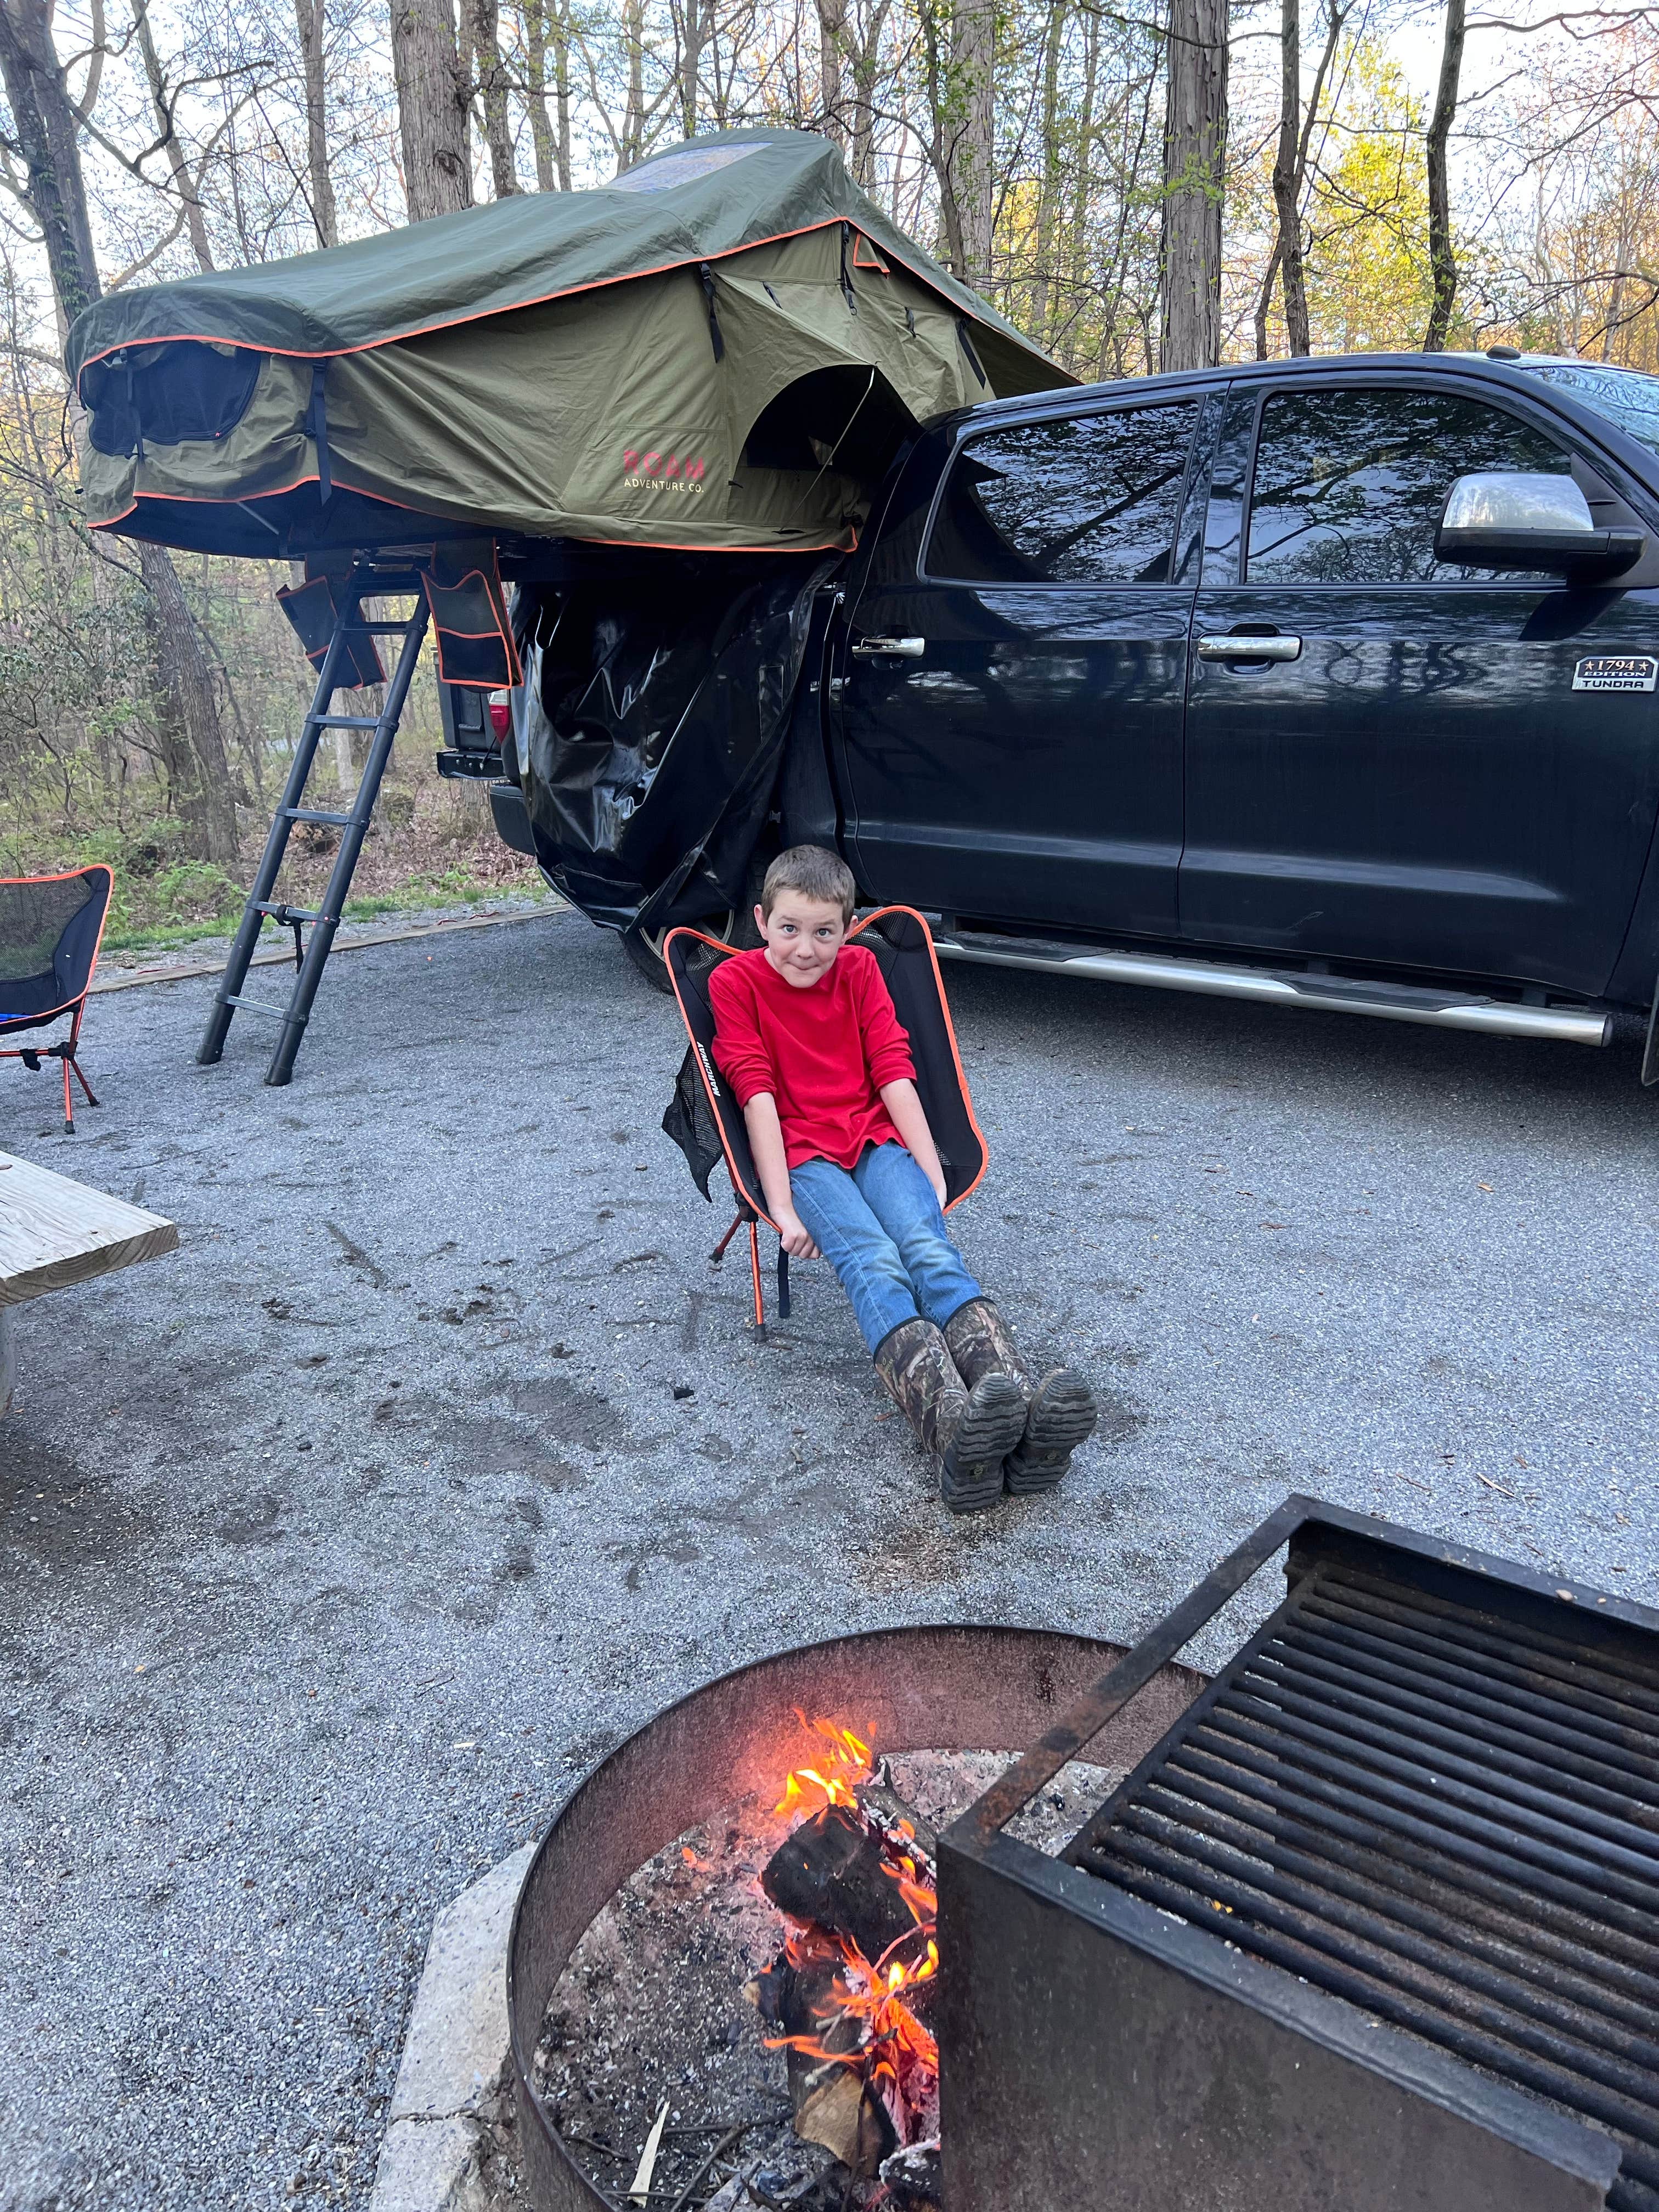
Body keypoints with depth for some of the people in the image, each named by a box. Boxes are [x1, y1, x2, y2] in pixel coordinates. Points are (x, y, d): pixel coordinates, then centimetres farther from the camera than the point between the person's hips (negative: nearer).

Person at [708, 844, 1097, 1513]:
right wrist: (783, 1208, -15)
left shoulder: (859, 968, 14)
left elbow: (893, 1073, 7)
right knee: (873, 1262, -32)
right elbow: (757, 1094, -7)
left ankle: (1025, 1405, -51)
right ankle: (954, 1428, -57)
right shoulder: (736, 981, 3)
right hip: (802, 1153, -3)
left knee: (928, 1245, -28)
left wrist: (933, 1176, -3)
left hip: (876, 1139, 3)